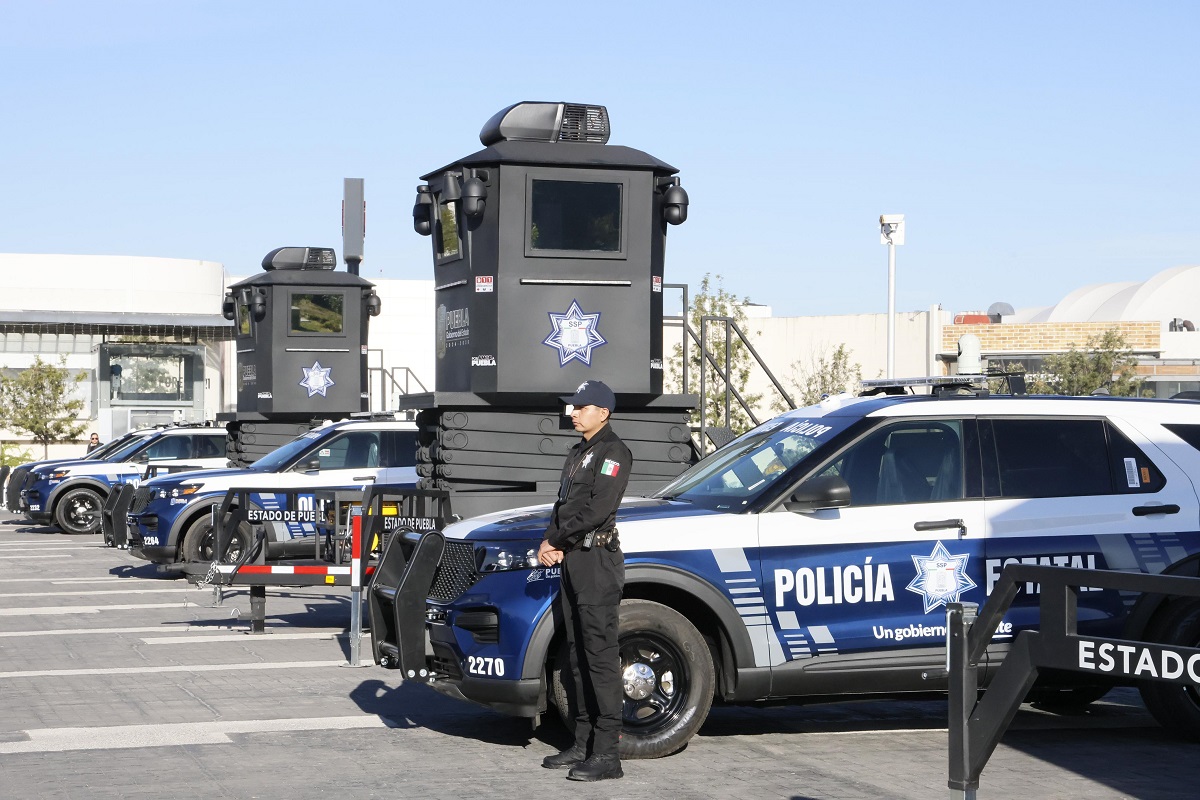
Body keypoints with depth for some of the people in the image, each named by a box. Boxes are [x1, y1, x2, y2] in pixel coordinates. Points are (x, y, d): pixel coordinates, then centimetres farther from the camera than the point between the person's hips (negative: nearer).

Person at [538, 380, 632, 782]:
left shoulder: (612, 452, -8)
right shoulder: (579, 453, 21)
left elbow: (597, 509, -18)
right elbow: (562, 504, 18)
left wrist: (557, 542, -9)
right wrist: (550, 544, 0)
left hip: (597, 559, -10)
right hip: (572, 560, 10)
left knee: (600, 654, -11)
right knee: (578, 655, 11)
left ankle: (607, 753, -12)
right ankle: (583, 744, 17)